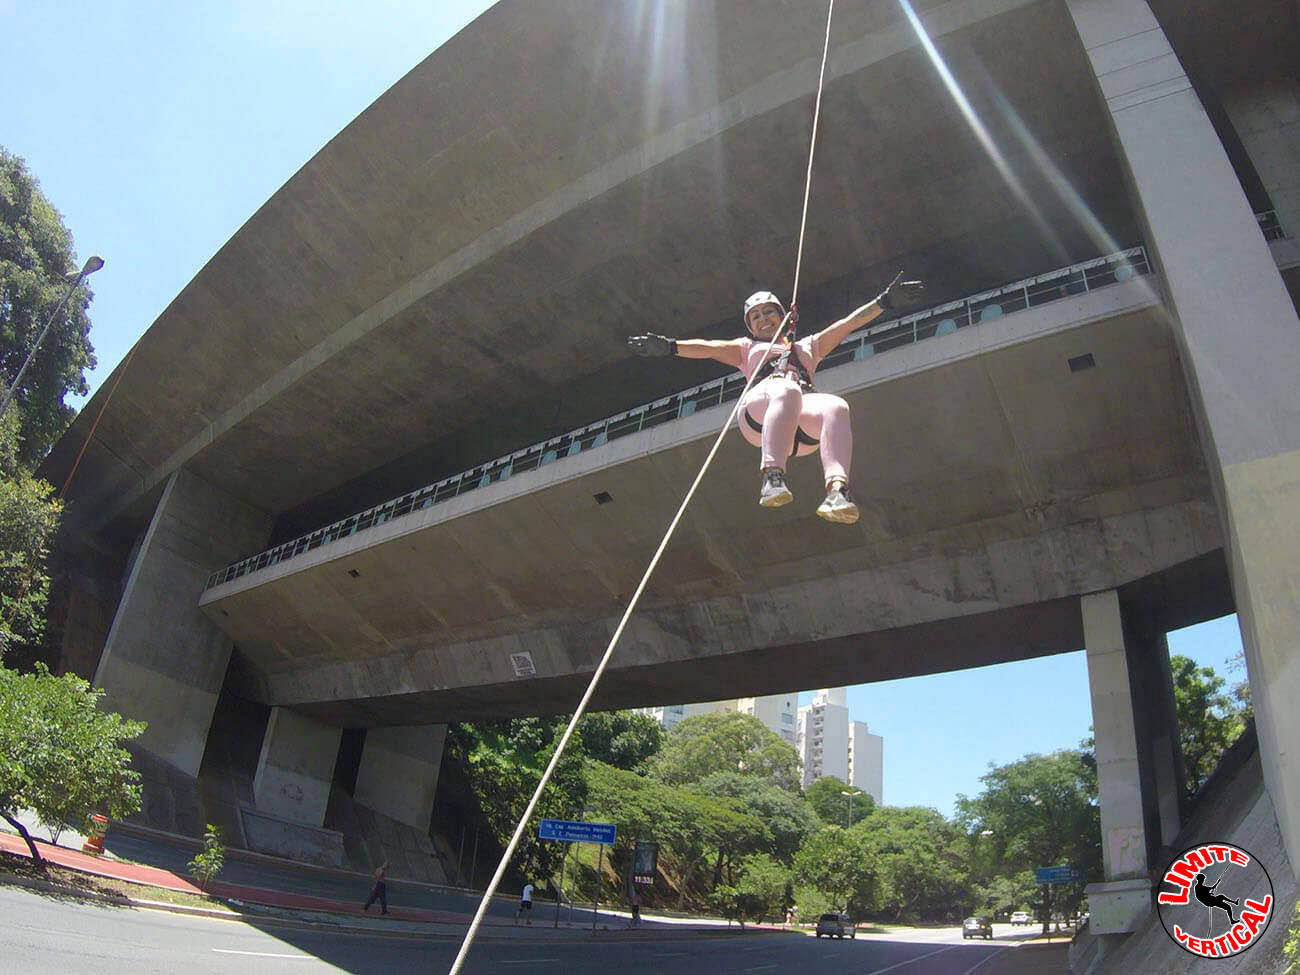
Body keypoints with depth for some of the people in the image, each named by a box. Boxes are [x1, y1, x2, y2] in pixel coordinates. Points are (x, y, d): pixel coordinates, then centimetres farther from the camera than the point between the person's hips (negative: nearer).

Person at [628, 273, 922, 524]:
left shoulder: (809, 346, 42)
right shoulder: (747, 349, 37)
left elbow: (849, 323, 35)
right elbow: (709, 347, 20)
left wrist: (884, 300, 27)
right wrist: (670, 346, 5)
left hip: (804, 424, 2)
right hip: (759, 409, -2)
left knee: (836, 407, -34)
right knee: (787, 392, -39)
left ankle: (837, 491, -57)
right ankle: (772, 477, -56)